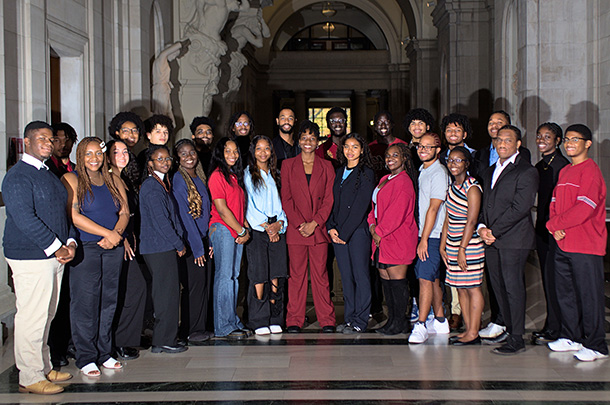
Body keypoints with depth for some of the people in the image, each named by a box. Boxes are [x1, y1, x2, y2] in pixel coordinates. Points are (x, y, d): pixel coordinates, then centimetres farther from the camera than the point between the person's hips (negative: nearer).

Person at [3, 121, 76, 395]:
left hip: (55, 256, 9)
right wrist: (55, 247, -18)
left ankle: (44, 368, 25)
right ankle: (30, 378, 4)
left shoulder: (49, 175, 18)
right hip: (30, 258, -9)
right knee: (32, 317, -5)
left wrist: (70, 242, 3)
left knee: (46, 316, 15)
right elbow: (24, 218, -19)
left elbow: (62, 212, 20)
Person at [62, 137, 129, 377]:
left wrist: (115, 234, -11)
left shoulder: (113, 180, 14)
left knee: (109, 300, 8)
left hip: (113, 248, 5)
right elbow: (74, 216, -11)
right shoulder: (70, 180, -2)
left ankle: (104, 352, 18)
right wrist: (107, 233, -15)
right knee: (85, 301, -3)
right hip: (85, 248, -5)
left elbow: (124, 212, 9)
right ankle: (86, 357, 5)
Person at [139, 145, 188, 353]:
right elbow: (160, 221, -17)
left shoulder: (162, 183, 16)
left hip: (165, 248, 10)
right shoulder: (152, 187, -14)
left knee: (168, 293, 13)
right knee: (167, 293, -5)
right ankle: (164, 341, 3)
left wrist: (178, 243, 12)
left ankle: (164, 338, 20)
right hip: (159, 248, -10)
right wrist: (179, 244, -9)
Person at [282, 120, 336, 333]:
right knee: (296, 275, 2)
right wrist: (299, 224, -8)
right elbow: (286, 198, 2)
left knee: (320, 274, 2)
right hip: (295, 229, 0)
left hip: (319, 228, 0)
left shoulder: (326, 167, 9)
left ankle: (326, 320, 9)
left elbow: (329, 199, 4)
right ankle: (294, 321, 10)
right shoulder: (288, 165, 7)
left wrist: (314, 223, -8)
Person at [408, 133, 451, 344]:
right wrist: (421, 237, 14)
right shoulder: (422, 171, 16)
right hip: (423, 233, 9)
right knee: (433, 278, 13)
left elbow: (433, 208, -17)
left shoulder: (439, 173, -12)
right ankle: (440, 321, 22)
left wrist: (424, 239, -19)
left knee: (426, 278, -12)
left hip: (433, 235, -9)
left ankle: (421, 325, -13)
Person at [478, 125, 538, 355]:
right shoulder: (491, 171, 19)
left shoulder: (526, 171, -6)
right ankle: (510, 329, 21)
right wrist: (482, 227, 0)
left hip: (514, 239, -7)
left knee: (513, 287, -5)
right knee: (498, 287, 9)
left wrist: (494, 231, -14)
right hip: (492, 240, 7)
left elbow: (520, 208, -15)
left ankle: (516, 340, 1)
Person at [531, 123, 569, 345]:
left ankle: (554, 329, 2)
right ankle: (551, 325, 20)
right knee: (547, 276, 12)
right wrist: (540, 225, 17)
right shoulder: (539, 166, 15)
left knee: (552, 275, -6)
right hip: (542, 227, 9)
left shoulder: (562, 165, -12)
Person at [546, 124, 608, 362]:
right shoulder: (564, 172, 17)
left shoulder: (590, 170, -10)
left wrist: (556, 224, -12)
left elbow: (585, 208, -19)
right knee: (565, 293, 14)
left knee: (589, 296, -3)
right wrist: (554, 228, -2)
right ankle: (572, 337, 26)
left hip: (586, 246, -8)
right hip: (563, 244, 8)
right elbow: (555, 202, 17)